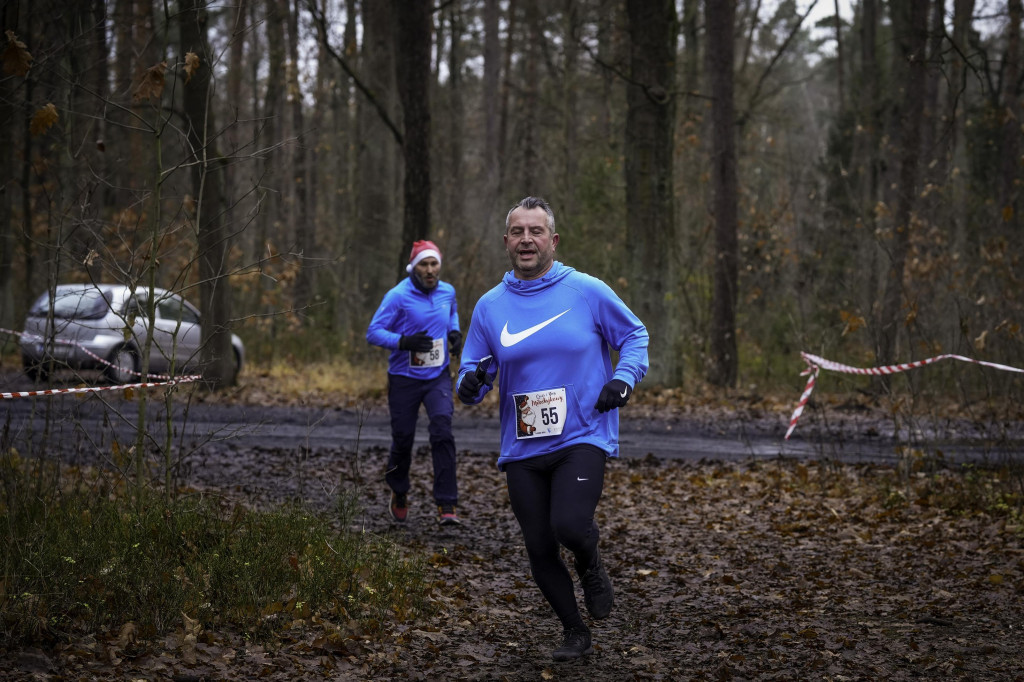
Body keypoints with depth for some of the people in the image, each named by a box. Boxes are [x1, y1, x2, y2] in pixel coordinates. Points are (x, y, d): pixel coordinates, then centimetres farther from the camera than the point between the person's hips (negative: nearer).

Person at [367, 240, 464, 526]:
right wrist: (404, 341, -28)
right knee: (403, 439, 7)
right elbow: (373, 332, -14)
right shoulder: (398, 296, -13)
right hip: (404, 379, -2)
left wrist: (455, 332, 8)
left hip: (438, 377, 2)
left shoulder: (448, 292, 3)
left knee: (442, 432, -17)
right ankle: (399, 494, 36)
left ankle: (447, 504, -18)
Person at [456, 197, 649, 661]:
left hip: (583, 437, -3)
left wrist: (623, 380, -8)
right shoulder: (490, 306, 5)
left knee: (569, 525, -26)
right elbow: (474, 372, 11)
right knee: (539, 550, 6)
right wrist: (470, 384, -13)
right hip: (522, 449, 3)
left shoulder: (587, 291, -2)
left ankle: (590, 565, 11)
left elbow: (634, 335, 10)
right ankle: (575, 633, 28)